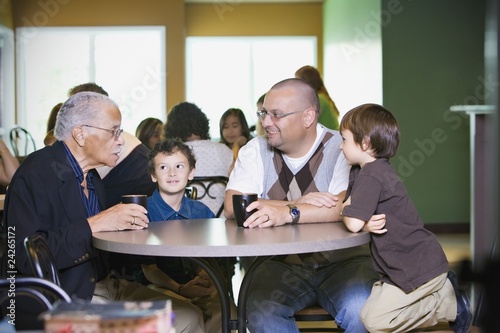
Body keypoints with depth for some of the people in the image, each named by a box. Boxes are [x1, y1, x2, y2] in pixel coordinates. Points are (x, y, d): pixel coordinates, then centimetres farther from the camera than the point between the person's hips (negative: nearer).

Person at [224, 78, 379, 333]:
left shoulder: (341, 149, -6)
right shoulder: (256, 150, 4)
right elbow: (232, 206, -10)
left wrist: (288, 213, -34)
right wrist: (298, 203, -21)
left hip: (342, 261, -2)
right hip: (281, 262, 3)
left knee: (359, 309, -30)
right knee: (262, 312, -25)